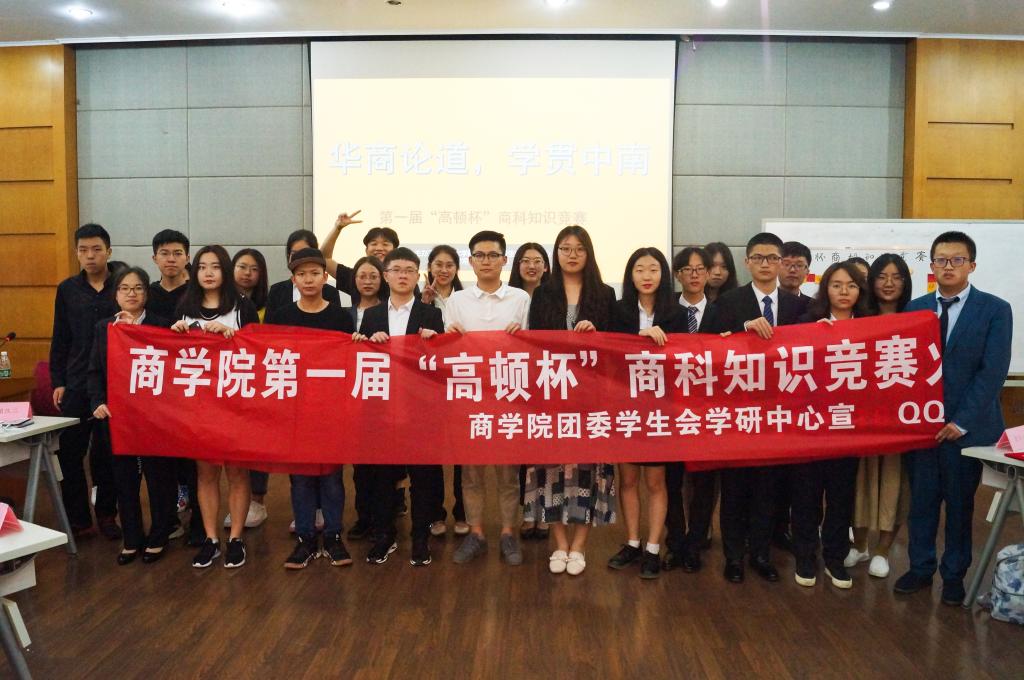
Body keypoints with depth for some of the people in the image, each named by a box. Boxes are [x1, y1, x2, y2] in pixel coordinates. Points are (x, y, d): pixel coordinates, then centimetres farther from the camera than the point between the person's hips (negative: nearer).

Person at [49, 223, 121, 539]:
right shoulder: (68, 289, 6)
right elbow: (60, 339, 8)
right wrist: (57, 381, 3)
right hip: (77, 383, 2)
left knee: (107, 453, 8)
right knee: (70, 452, 1)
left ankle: (106, 514, 23)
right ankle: (78, 520, 14)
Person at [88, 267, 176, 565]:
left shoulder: (160, 325, -3)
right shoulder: (104, 327, 10)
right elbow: (95, 371, 8)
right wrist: (97, 403, -5)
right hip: (116, 415, 3)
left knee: (159, 477, 5)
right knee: (124, 479, 10)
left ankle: (158, 537, 21)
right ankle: (131, 539, 24)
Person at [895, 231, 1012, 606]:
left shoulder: (995, 309, -4)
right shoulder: (915, 309, 6)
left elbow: (993, 371, -10)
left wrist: (962, 421, -14)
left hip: (966, 426, -2)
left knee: (960, 504, 9)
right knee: (921, 500, 10)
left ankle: (954, 574, 24)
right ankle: (920, 567, 24)